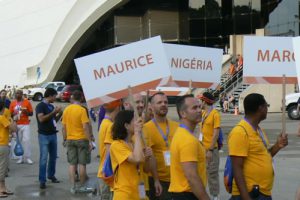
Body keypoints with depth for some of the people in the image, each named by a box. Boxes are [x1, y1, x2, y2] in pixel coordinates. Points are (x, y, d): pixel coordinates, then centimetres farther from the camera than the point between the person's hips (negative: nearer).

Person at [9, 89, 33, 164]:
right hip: (16, 125, 2)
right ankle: (21, 157, 10)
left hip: (25, 124, -2)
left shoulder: (27, 102, -1)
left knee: (26, 140, -6)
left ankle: (28, 157, 1)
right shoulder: (13, 103, 6)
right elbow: (10, 114, 11)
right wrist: (13, 114, -11)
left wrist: (26, 112, -17)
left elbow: (31, 113, 2)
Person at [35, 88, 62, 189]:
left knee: (53, 156, 13)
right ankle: (42, 180, -5)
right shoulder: (40, 106, -8)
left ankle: (51, 175, 27)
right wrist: (53, 112, -19)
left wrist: (59, 114, 3)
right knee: (44, 158, -8)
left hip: (53, 134, 7)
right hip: (44, 136, -7)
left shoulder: (51, 106, 12)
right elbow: (41, 119, -22)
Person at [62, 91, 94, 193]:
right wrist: (90, 141, -13)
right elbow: (85, 127, -17)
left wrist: (65, 139, 17)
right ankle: (82, 186, 12)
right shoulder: (82, 110, -13)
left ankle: (73, 187, 8)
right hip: (81, 139, -4)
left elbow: (64, 127, 8)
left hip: (70, 139, 5)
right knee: (82, 164, 5)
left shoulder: (66, 109, 3)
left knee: (72, 164, 8)